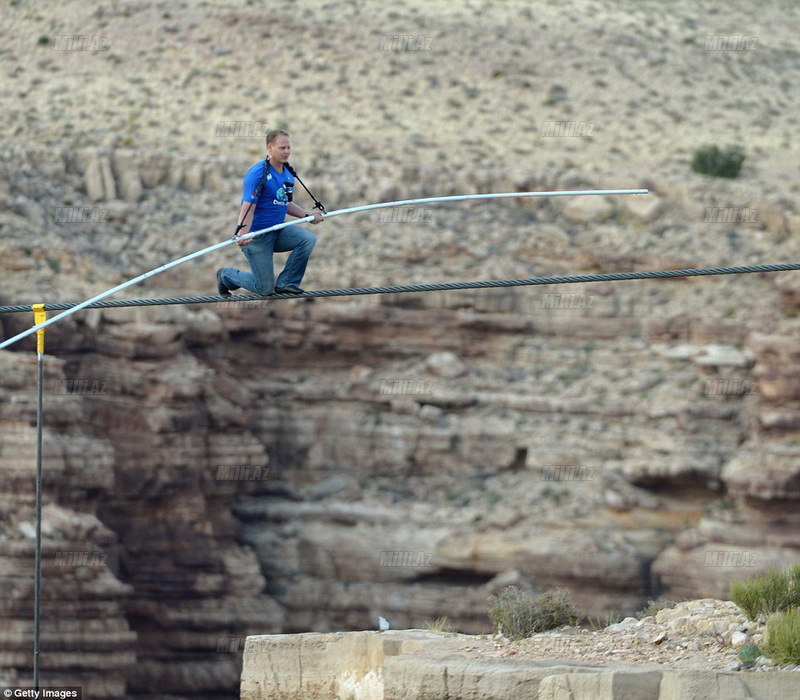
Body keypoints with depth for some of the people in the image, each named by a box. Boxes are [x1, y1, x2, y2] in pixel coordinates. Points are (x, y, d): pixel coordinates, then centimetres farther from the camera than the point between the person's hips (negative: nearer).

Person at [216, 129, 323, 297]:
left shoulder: (288, 173, 5)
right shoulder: (257, 174, -19)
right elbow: (248, 209, -26)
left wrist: (308, 215, 6)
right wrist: (242, 235, -41)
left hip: (278, 230, 7)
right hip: (256, 236, -7)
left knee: (308, 239, -20)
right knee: (265, 288, -4)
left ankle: (285, 283, -6)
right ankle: (226, 275, 24)